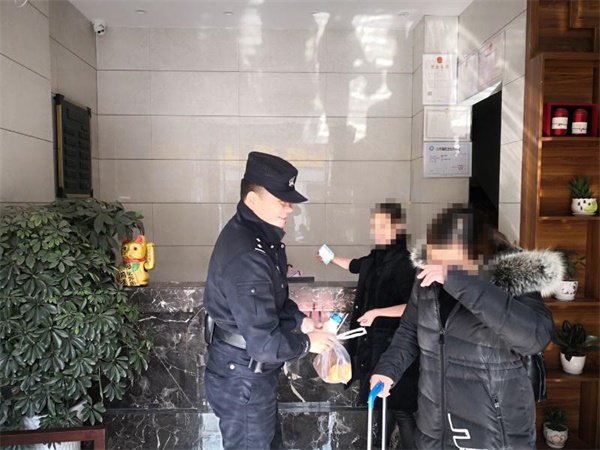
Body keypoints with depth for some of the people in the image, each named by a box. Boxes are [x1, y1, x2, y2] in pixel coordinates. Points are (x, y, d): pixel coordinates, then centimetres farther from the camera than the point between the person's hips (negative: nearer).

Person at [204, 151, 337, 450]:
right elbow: (264, 343, -31)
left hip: (251, 373, 9)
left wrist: (300, 320, 0)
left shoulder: (258, 235, 1)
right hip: (241, 379, -9)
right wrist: (307, 342, -15)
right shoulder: (245, 256, -32)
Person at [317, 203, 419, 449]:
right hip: (373, 342, 8)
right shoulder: (376, 259, 6)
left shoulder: (402, 262, -18)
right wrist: (332, 258, 45)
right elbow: (354, 265, 29)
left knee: (399, 408, 0)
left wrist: (377, 312, -21)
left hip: (394, 345, -8)